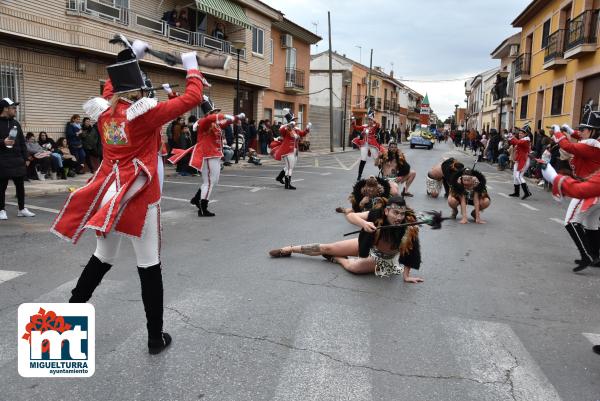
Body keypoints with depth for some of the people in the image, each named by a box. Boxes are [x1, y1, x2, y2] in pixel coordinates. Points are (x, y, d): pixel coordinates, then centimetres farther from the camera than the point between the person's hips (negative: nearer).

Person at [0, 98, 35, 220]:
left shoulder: (15, 123, 13)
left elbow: (22, 142, 15)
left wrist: (25, 158, 11)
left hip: (18, 160, 5)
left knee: (20, 185, 9)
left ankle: (22, 209, 19)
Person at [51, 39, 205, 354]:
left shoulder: (104, 110, 3)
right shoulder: (146, 113, -14)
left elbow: (113, 84, 26)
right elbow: (192, 98, -9)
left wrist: (130, 55, 30)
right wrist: (192, 66, 6)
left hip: (109, 195, 7)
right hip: (139, 199, -6)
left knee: (102, 258, 22)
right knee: (149, 267, 3)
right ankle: (155, 337, 13)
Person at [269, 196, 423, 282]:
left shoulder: (408, 227, -35)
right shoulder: (378, 215, -30)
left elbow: (411, 251, -27)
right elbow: (350, 216, -32)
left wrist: (406, 276, -28)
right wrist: (364, 223, -50)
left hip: (385, 260, -2)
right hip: (369, 245, 2)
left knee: (352, 266, -27)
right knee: (327, 248, 6)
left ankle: (336, 259, 11)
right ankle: (290, 249, 24)